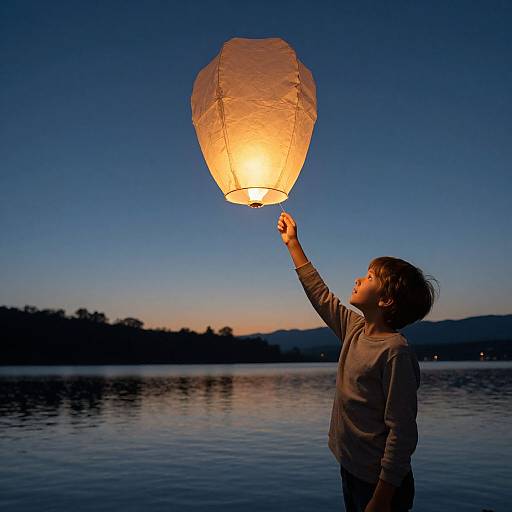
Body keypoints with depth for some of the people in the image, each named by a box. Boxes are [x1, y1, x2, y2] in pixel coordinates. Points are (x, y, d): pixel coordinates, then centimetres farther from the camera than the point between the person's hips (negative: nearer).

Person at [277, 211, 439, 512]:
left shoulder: (395, 351, -23)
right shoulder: (355, 328, 0)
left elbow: (402, 432, -22)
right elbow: (321, 295, 12)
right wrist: (293, 243, 16)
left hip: (379, 483, -7)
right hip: (351, 468, 7)